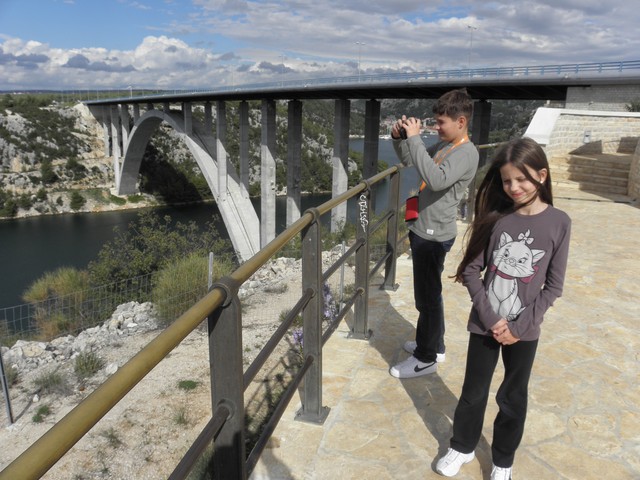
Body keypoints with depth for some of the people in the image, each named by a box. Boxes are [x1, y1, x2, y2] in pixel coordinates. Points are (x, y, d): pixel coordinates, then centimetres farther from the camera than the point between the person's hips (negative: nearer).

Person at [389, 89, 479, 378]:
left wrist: (414, 138, -30)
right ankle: (433, 345, 37)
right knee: (428, 293, 20)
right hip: (424, 230, 9)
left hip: (434, 236, -9)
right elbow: (408, 160, 19)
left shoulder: (466, 153, -18)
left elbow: (436, 180, -34)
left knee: (427, 297, 2)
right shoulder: (444, 145, 9)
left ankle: (426, 359, 18)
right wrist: (399, 138, 0)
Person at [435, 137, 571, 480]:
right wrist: (490, 318, -12)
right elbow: (471, 270, -5)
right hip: (485, 324, 1)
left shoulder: (558, 222, -8)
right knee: (473, 392, 15)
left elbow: (553, 286, -5)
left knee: (513, 398, 16)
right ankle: (462, 447, 40)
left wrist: (520, 325, -11)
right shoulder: (495, 217, -7)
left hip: (525, 329, 0)